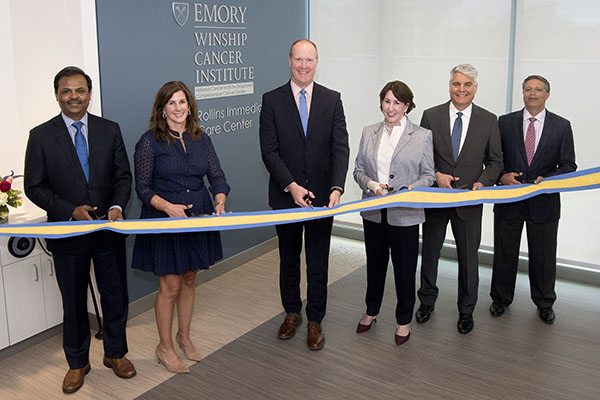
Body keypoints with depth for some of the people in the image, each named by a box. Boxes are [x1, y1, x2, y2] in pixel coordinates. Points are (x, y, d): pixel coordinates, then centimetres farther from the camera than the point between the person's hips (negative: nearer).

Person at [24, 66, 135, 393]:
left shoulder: (110, 130, 2)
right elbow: (34, 187, -4)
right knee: (74, 302, 13)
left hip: (108, 229, 2)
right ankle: (77, 363, 31)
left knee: (115, 295, 13)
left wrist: (117, 207, -15)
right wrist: (70, 211, -16)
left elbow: (123, 176, 3)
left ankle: (115, 353, 35)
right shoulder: (41, 136, -4)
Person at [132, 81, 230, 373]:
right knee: (170, 287, 1)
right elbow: (143, 188, -9)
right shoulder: (149, 142, -7)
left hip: (198, 218, 5)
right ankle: (164, 348, 20)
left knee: (188, 281, 17)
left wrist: (220, 202, -16)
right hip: (164, 222, -4)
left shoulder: (201, 140, 7)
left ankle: (184, 337, 35)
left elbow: (217, 176, 4)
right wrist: (168, 206, -25)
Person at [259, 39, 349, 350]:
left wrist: (337, 188, -20)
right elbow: (269, 150, -8)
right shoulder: (272, 100, -2)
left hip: (322, 195, 0)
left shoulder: (332, 100, 1)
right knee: (288, 258, 16)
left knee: (318, 262, 9)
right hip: (285, 195, 0)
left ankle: (314, 321, 23)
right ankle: (292, 313, 35)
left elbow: (340, 147, -6)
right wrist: (291, 185, -19)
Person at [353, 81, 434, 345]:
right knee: (375, 264, 18)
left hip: (405, 214, -3)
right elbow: (358, 170, 7)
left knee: (405, 269, 8)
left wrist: (410, 190, -20)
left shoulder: (422, 136, -4)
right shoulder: (369, 133, 6)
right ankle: (371, 312, 38)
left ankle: (404, 321, 27)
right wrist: (372, 185, -13)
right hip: (374, 212, 3)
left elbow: (428, 175, -2)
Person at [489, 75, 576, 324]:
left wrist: (547, 180, -17)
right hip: (509, 199, 0)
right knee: (504, 254, 12)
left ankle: (544, 303, 31)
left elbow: (568, 165, 0)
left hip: (544, 202, 0)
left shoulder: (562, 126, 1)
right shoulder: (505, 122, 2)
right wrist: (502, 175, -15)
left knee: (543, 257, 11)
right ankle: (501, 299, 31)